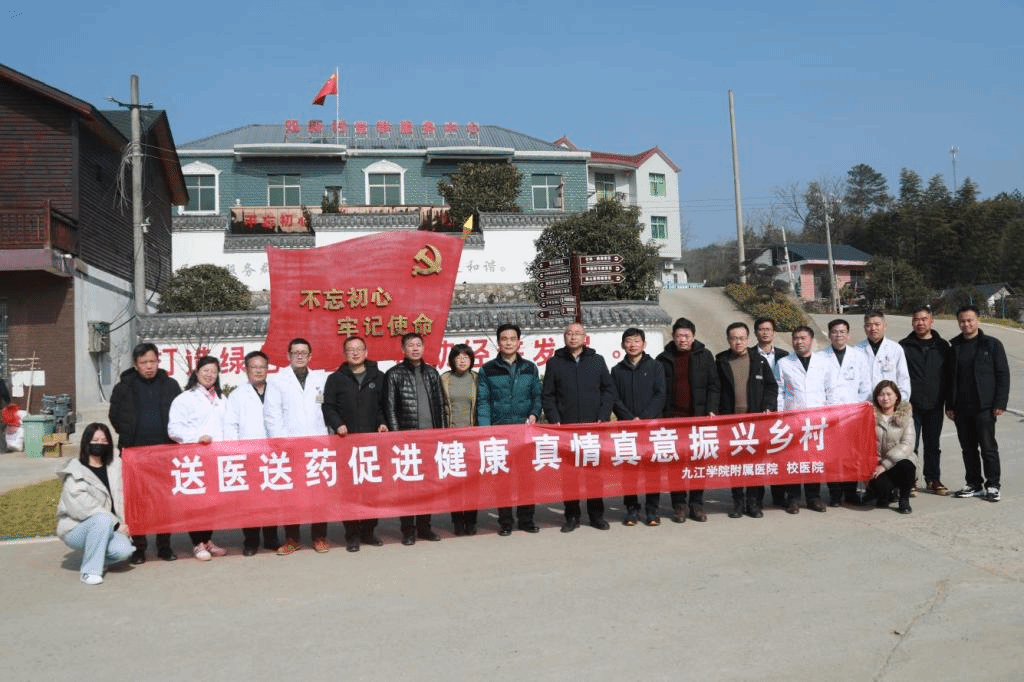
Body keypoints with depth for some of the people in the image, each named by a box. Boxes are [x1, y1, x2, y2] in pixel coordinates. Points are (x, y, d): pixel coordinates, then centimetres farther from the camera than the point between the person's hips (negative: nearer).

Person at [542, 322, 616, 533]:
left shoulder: (597, 360, 9)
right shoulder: (555, 363, 6)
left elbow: (609, 390, 7)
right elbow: (548, 395, 5)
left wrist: (603, 417, -4)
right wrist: (555, 420, -6)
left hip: (594, 426, 1)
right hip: (566, 427, -1)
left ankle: (596, 514, 15)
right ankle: (572, 516, 9)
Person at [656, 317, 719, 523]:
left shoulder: (704, 356, 6)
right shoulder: (664, 359, 6)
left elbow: (713, 386, 6)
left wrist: (711, 410, -5)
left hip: (698, 417, 0)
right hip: (672, 419, 0)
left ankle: (697, 504, 12)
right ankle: (678, 505, 8)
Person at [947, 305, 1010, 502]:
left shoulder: (992, 344, 0)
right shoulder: (955, 347, 12)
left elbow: (1003, 375, -2)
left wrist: (1000, 403, -9)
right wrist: (949, 405, 9)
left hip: (984, 407, -4)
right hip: (961, 408, 4)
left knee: (988, 447, -1)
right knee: (968, 448, 9)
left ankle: (993, 485, 9)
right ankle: (974, 484, 19)